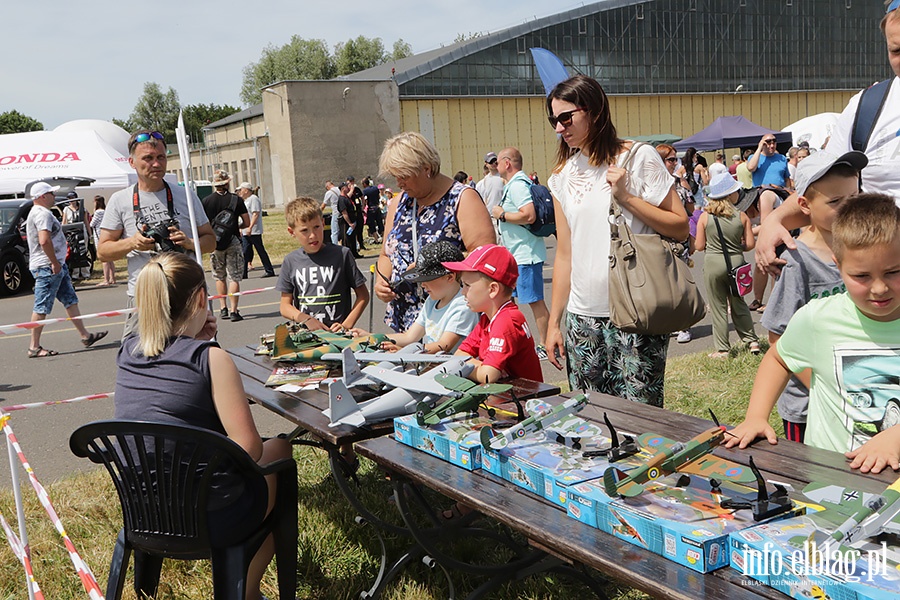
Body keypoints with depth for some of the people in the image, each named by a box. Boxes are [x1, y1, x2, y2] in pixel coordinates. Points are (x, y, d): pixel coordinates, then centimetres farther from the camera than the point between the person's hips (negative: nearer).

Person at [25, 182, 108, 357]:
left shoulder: (37, 212, 19)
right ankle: (34, 348, -1)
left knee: (71, 300, 13)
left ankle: (85, 336, 18)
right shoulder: (42, 214, -15)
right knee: (42, 307, -6)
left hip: (56, 266, 11)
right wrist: (55, 263, -21)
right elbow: (44, 241, -28)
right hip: (47, 267, -11)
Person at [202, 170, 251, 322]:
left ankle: (223, 308, 19)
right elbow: (247, 223, -3)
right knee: (234, 277, 0)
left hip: (214, 243, 2)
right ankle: (234, 311, -5)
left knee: (219, 276, 17)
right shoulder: (236, 199, -4)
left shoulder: (206, 201, -1)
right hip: (233, 242, -2)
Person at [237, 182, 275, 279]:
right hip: (246, 232, 9)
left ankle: (269, 271, 3)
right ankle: (243, 273, 6)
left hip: (254, 232, -9)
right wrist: (242, 230, 21)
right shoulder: (246, 201, 19)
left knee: (261, 251, -4)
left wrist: (250, 227, -26)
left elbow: (255, 214, -19)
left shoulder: (253, 199, -10)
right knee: (245, 252, 5)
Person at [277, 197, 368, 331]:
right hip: (304, 334, 3)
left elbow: (363, 296, 6)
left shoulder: (341, 255, 2)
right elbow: (285, 306, 11)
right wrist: (307, 320, -6)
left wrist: (346, 325, -5)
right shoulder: (291, 262, 9)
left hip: (336, 333, -2)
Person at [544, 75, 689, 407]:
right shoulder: (563, 175, 11)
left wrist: (627, 197, -14)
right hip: (583, 317, 4)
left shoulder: (640, 158, -2)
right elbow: (564, 255, 12)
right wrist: (554, 322, 10)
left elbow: (681, 227, -4)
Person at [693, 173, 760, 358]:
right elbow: (750, 244, -2)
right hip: (736, 261, 2)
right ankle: (752, 341, 19)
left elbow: (699, 246, -3)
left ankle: (722, 349, 10)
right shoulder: (741, 216, -4)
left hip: (713, 263, -2)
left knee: (718, 307, 7)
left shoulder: (705, 217, -7)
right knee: (738, 303, 19)